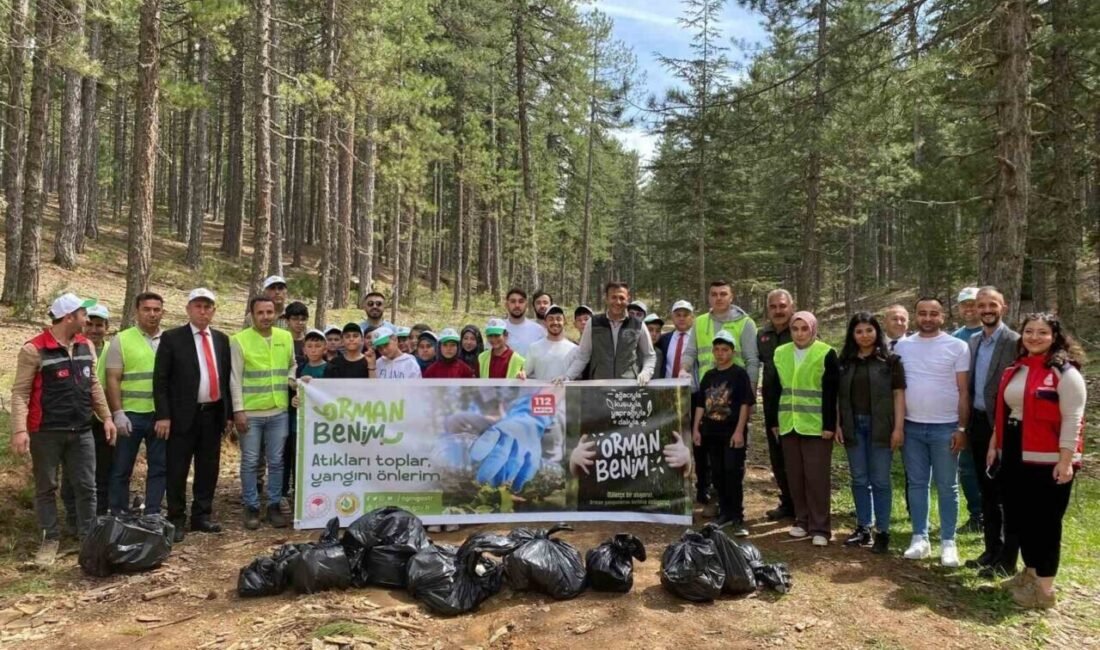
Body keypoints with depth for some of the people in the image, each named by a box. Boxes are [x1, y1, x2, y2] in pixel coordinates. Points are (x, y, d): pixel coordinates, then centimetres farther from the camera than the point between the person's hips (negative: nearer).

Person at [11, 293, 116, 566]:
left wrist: (106, 417, 12)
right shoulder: (34, 350, -11)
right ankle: (49, 539, 20)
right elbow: (20, 392, -12)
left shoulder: (86, 346, 8)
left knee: (86, 486, 8)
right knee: (46, 488, 8)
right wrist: (19, 430, -20)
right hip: (46, 432, -5)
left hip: (81, 431, 5)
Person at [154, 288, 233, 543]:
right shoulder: (171, 338, -3)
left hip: (213, 414, 4)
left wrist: (229, 412, 9)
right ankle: (176, 519, 16)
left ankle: (202, 516, 22)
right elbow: (160, 379, -6)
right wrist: (163, 415, -12)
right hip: (183, 415, -4)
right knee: (177, 471, 4)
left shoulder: (222, 339, 11)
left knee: (208, 469, 11)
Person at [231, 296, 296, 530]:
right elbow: (235, 378, -7)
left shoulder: (286, 337, 6)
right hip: (250, 413, -3)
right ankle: (251, 507, 16)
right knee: (250, 462, 5)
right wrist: (238, 410, -11)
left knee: (276, 461, 9)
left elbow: (292, 366, 19)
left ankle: (273, 505, 19)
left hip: (279, 411, 3)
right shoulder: (239, 340, -5)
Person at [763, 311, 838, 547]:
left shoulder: (826, 354, -5)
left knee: (817, 477, -2)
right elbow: (773, 390, 11)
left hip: (816, 425, -4)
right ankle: (802, 520, 22)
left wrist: (829, 425, -13)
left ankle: (820, 527, 5)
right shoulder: (780, 353, 9)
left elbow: (831, 393, -8)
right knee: (795, 476, 10)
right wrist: (772, 421, 7)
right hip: (788, 425, 5)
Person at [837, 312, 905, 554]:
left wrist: (899, 427, -10)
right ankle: (863, 528, 19)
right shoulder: (845, 361, 9)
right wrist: (837, 424, 3)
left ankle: (882, 532, 9)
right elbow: (838, 395, 9)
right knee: (859, 479, 9)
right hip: (853, 426, 4)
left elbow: (899, 394, -5)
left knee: (880, 480, 1)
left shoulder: (890, 360, -1)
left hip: (880, 426, -3)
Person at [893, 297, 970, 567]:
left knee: (947, 487, 6)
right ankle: (920, 538, 19)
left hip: (945, 427, -3)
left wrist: (962, 428, -7)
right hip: (911, 426, 3)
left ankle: (948, 542, 15)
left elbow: (963, 391, -3)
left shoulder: (957, 347, -4)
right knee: (917, 484, 9)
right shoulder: (902, 346, 4)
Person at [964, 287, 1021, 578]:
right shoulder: (972, 342, 10)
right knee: (987, 491, 15)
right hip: (978, 424, 7)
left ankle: (1007, 559, 12)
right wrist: (967, 424, 9)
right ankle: (992, 550, 27)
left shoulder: (1016, 343, -11)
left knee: (1007, 494, 3)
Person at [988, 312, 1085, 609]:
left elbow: (1072, 419, -14)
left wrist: (1065, 461, -18)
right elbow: (1003, 412, 19)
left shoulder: (1065, 372, -9)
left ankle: (1045, 588, 13)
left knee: (1044, 522, 2)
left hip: (1047, 460, -7)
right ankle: (1030, 572, 31)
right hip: (1015, 456, 7)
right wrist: (995, 445, 17)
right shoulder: (1015, 370, 13)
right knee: (1019, 518, 14)